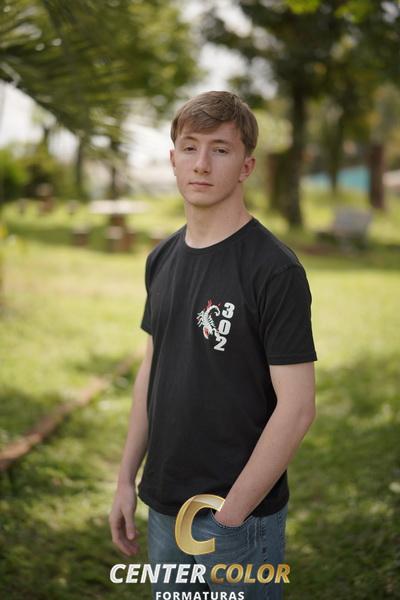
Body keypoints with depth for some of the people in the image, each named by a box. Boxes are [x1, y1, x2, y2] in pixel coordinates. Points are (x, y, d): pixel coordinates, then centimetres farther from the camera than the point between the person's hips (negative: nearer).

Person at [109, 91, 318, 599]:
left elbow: (296, 408, -19)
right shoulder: (162, 258, 5)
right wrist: (127, 479, 9)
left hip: (241, 513, -6)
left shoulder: (274, 269, -17)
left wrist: (229, 514, -17)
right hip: (164, 506, 7)